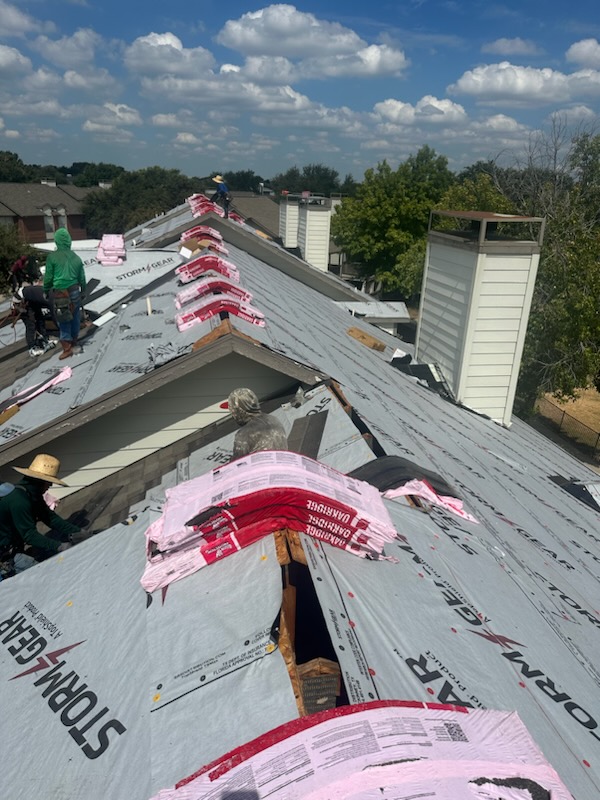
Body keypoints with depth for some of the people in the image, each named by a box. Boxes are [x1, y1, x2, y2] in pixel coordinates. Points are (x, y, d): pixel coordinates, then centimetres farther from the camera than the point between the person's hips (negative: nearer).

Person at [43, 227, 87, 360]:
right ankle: (74, 340, 34)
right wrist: (83, 290, 24)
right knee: (75, 316, 17)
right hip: (75, 290, 4)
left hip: (60, 293, -4)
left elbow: (48, 276, -5)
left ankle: (67, 348, -2)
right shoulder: (76, 257, 3)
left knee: (64, 319, 0)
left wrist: (46, 290, 11)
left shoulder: (52, 257, -10)